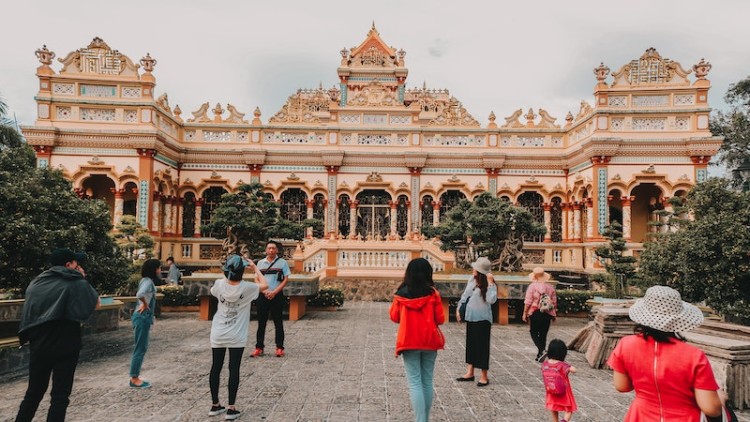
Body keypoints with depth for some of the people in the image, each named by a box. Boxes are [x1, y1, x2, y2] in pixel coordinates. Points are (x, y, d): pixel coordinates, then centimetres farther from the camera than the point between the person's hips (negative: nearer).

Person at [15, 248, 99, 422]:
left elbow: (29, 313, 18)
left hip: (39, 345, 5)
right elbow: (95, 303, 0)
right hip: (65, 346, -5)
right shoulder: (76, 283, -10)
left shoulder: (36, 283, 8)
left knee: (34, 392, 19)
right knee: (60, 395, 1)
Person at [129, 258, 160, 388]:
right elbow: (140, 294, -37)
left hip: (144, 317, 10)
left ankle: (135, 377, 24)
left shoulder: (147, 280, 11)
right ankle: (134, 379, 8)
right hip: (143, 317, -10)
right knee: (140, 348, -1)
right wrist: (145, 304, -20)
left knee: (142, 348, 16)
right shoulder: (148, 281, -19)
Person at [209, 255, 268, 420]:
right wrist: (255, 268, 10)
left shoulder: (219, 284, -7)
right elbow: (264, 285, 2)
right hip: (236, 337, -3)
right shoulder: (246, 288, -14)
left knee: (216, 368, 13)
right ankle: (231, 408, 7)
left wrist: (227, 274, 19)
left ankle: (215, 405, 25)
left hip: (218, 335, 3)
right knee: (234, 370, 4)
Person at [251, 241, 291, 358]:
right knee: (261, 322, 5)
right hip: (263, 296, 2)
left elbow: (285, 280, -3)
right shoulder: (260, 263, 8)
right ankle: (259, 348, 11)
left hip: (277, 296, -2)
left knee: (278, 322, 3)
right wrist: (265, 291, -9)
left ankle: (280, 348, 9)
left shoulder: (282, 262, 0)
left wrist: (274, 292, -13)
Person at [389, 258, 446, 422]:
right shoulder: (432, 293, -7)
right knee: (427, 381, 14)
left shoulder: (401, 293, -4)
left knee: (415, 383, 2)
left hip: (408, 342, -1)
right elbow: (440, 319, -2)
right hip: (429, 341, 1)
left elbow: (394, 317, 6)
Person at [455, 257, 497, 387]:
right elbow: (465, 295, 13)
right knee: (470, 345, 14)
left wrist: (490, 283, -31)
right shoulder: (471, 280, 2)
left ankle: (484, 377, 11)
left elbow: (491, 300, -32)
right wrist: (459, 308, 13)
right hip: (471, 318, 7)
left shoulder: (488, 284, -17)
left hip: (482, 319, -7)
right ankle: (470, 373, 25)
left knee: (482, 346, 0)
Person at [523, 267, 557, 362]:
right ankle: (540, 355, 18)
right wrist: (554, 314, 20)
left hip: (535, 313, -4)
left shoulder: (532, 286, -9)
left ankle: (541, 350, -13)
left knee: (534, 332, 8)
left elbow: (528, 302, -10)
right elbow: (554, 302, 9)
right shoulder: (550, 287, 3)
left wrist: (525, 313, -2)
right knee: (543, 334, 12)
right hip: (547, 314, 4)